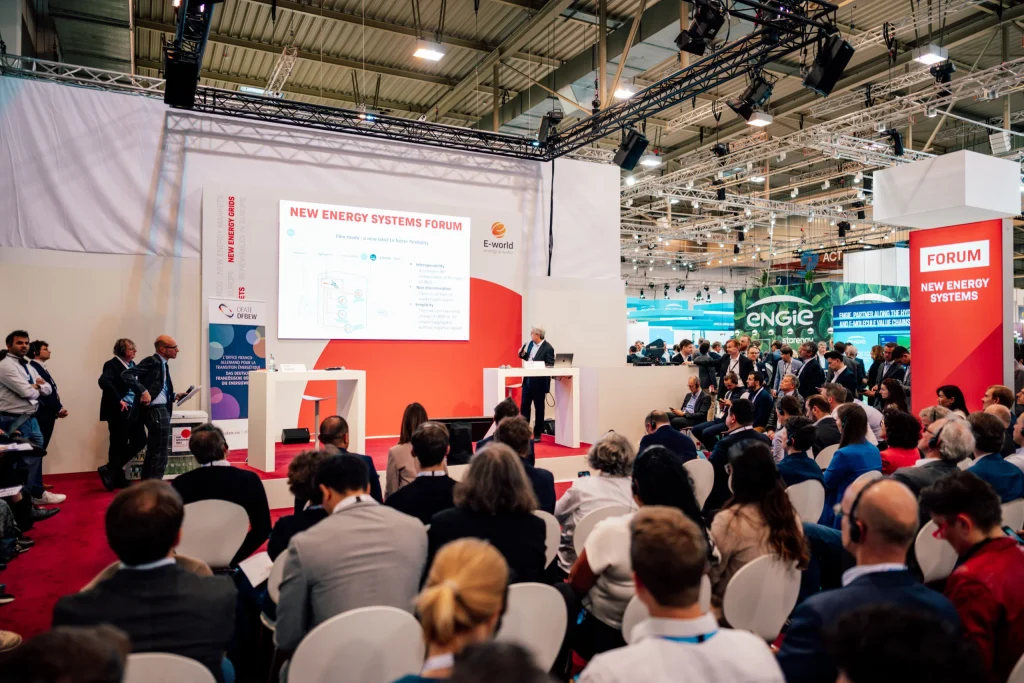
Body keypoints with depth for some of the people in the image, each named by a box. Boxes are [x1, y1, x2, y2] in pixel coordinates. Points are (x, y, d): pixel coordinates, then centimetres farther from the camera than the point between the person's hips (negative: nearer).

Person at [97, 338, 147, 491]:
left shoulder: (132, 364, 13)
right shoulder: (112, 364, -11)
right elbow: (103, 382, -27)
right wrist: (118, 401, -26)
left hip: (133, 410, 8)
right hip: (119, 411, -8)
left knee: (140, 441, 8)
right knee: (119, 445, -1)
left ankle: (114, 473, 19)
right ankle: (109, 469, 16)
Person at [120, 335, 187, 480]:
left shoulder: (163, 364, 16)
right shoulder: (152, 361, -12)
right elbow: (126, 374, -21)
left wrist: (175, 396, 8)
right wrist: (143, 391, -27)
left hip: (161, 410, 10)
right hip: (155, 410, -10)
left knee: (153, 451, 17)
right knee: (160, 452, -4)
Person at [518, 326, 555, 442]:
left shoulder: (548, 348, -16)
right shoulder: (530, 343, 5)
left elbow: (550, 367, -16)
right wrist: (523, 354, -2)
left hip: (539, 382, -7)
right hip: (527, 380, 7)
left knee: (539, 408, 7)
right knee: (524, 406, 11)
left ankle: (537, 434, 18)